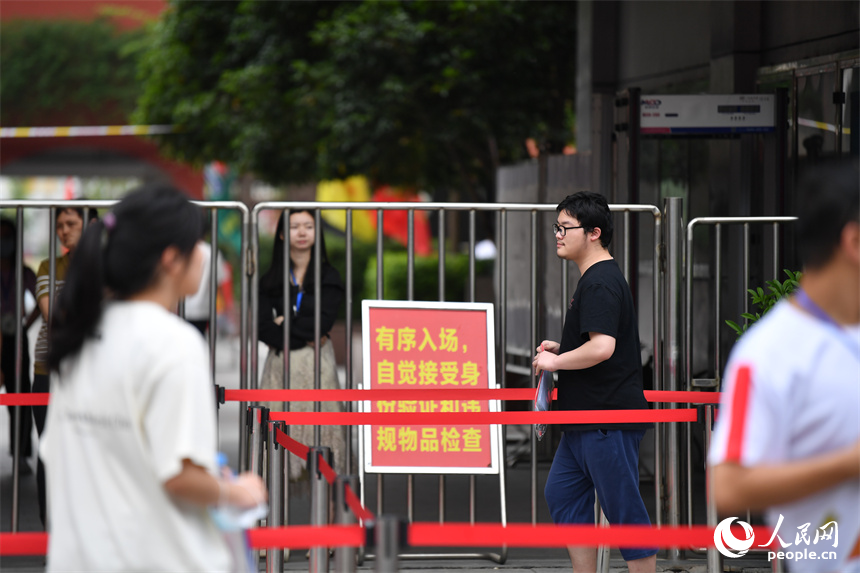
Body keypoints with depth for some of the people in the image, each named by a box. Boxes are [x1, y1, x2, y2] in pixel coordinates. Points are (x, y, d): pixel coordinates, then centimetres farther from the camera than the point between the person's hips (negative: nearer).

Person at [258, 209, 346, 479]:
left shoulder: (328, 277, 5)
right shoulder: (271, 279, 8)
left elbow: (323, 322, -7)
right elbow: (263, 327, -2)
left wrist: (285, 323, -3)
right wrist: (305, 337, -9)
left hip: (316, 364, -1)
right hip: (281, 363, 1)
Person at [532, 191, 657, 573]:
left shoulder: (600, 284, -17)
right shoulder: (596, 279, 17)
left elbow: (602, 347, -28)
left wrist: (556, 361, -15)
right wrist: (562, 349, 15)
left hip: (609, 420, -11)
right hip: (585, 418, 11)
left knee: (624, 508, -5)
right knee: (563, 495, 13)